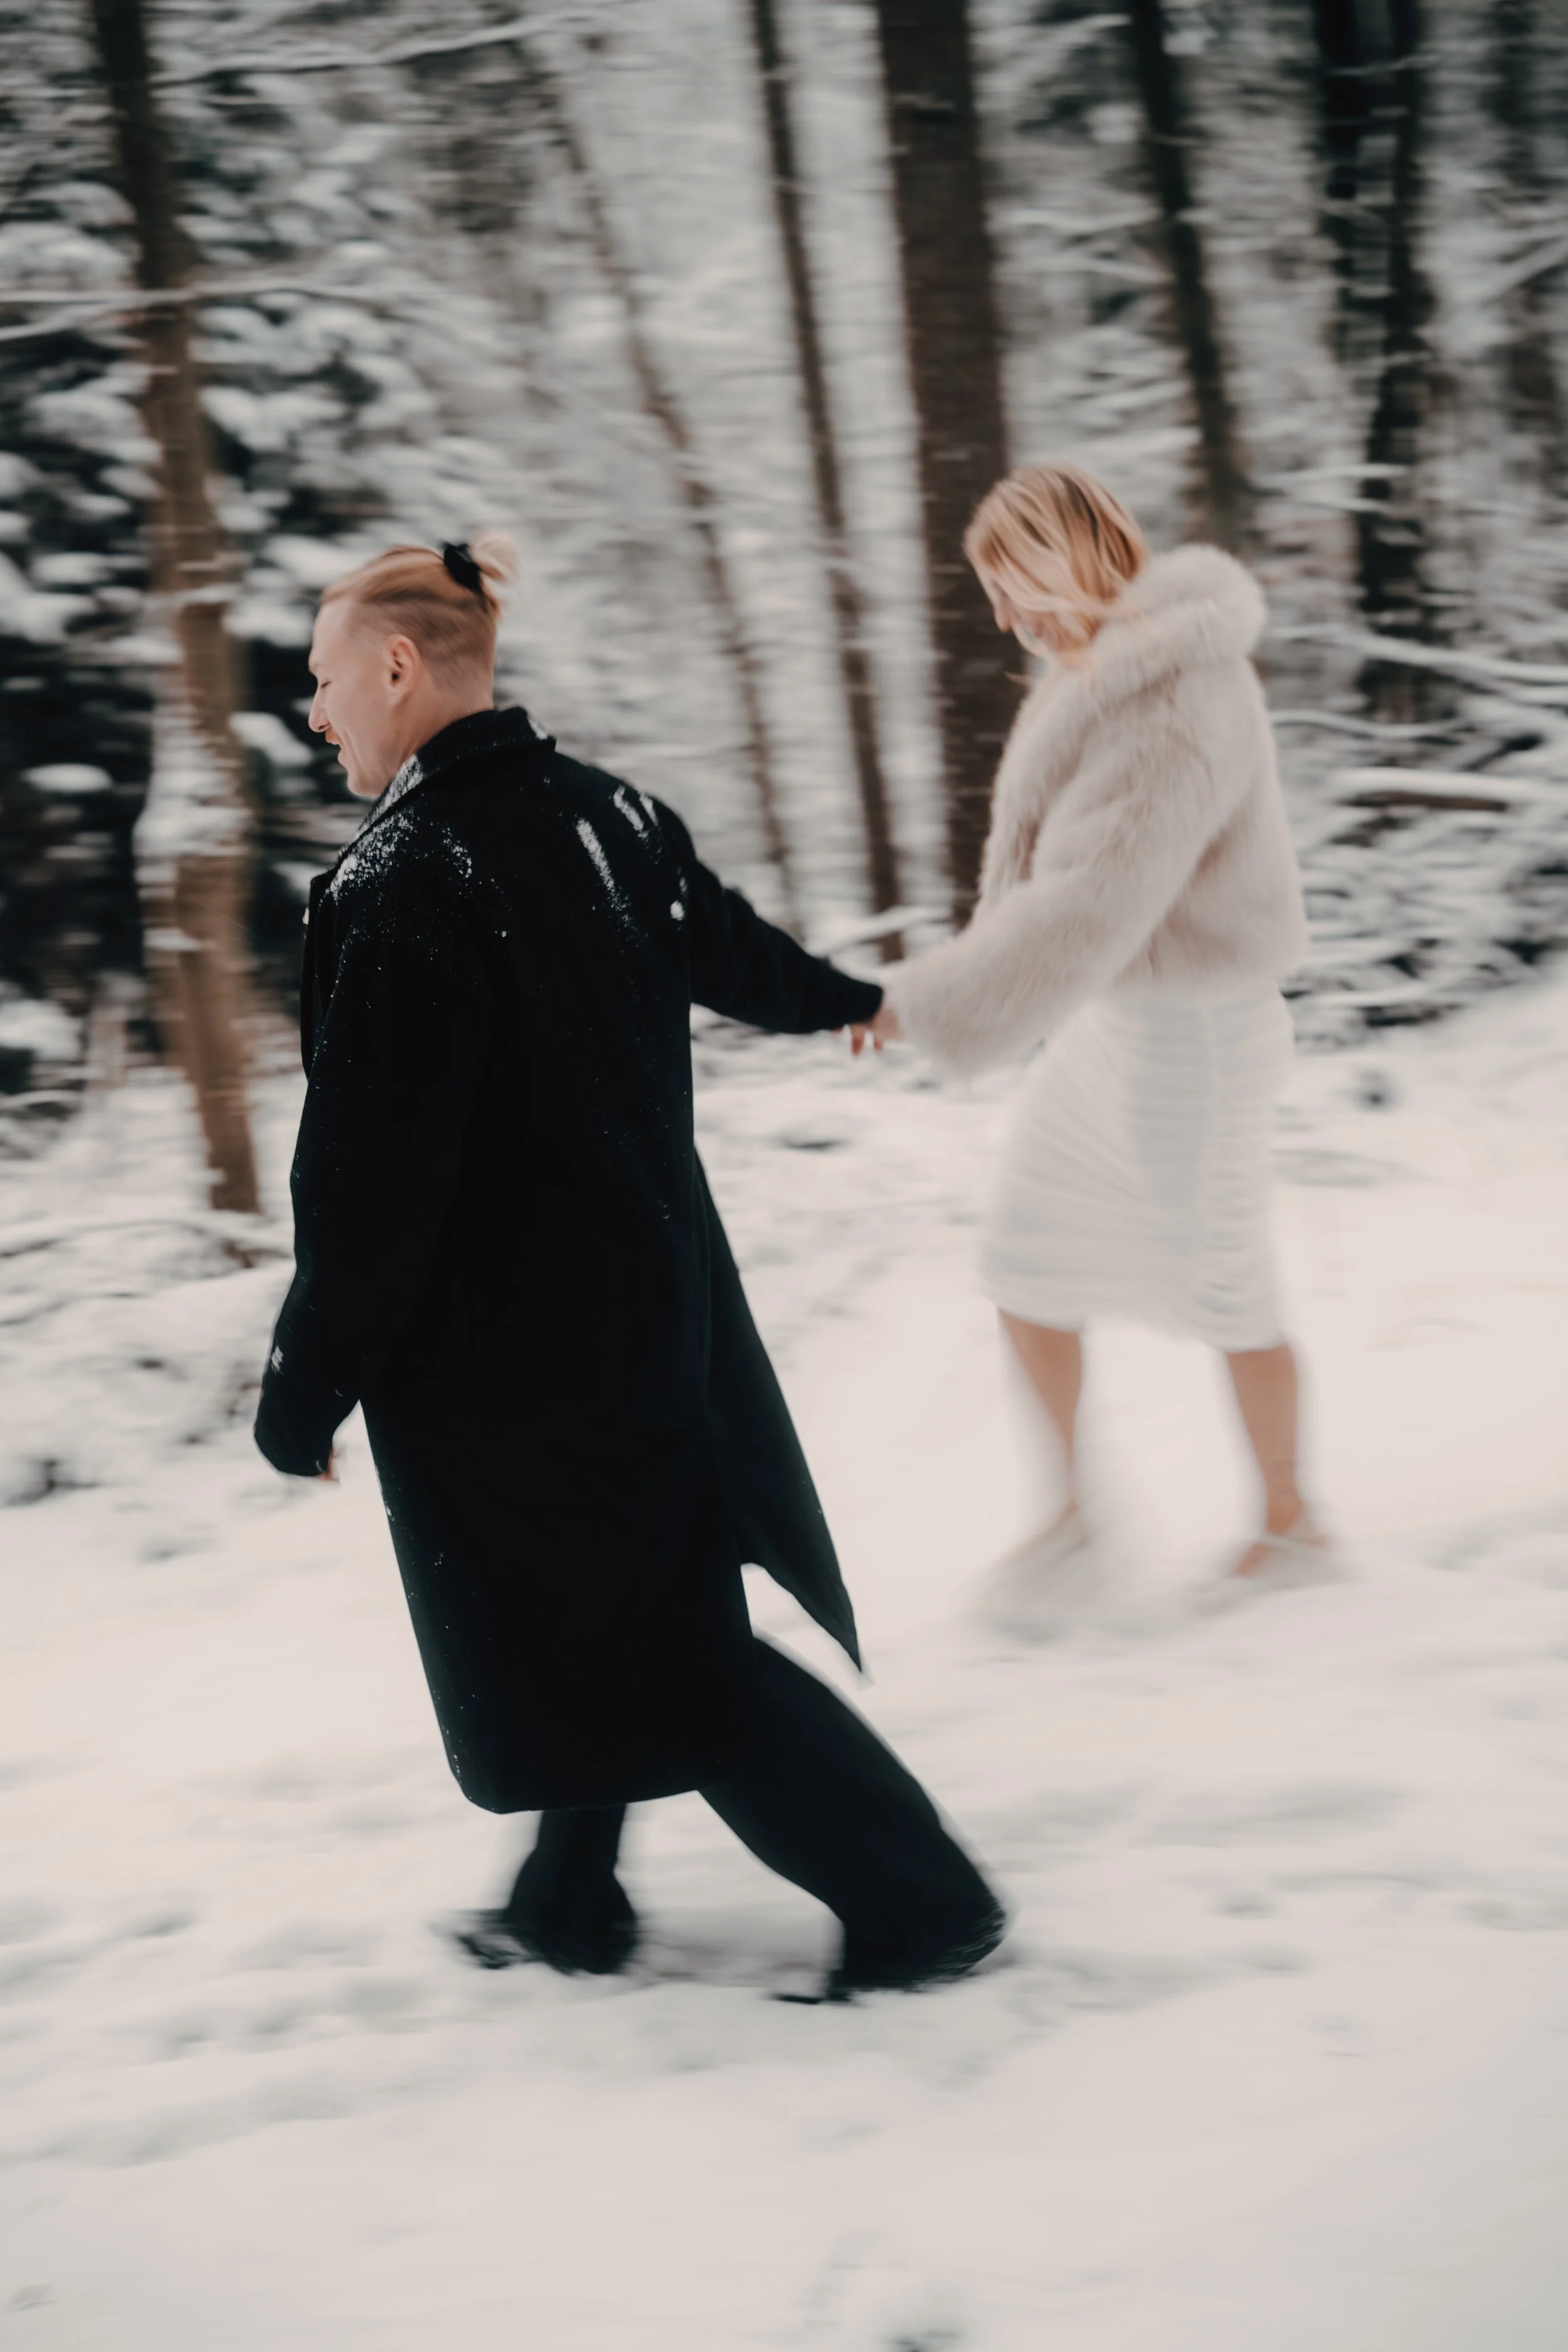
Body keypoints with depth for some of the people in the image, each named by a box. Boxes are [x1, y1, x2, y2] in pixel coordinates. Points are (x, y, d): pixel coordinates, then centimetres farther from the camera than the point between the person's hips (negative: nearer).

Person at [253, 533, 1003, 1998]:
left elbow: (369, 1175, -24)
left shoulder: (405, 883, -24)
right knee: (608, 1613, 21)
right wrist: (842, 998, 47)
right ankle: (570, 1904, 33)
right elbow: (732, 947, 24)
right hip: (660, 1298, 8)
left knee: (667, 1649, 2)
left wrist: (304, 1394, -14)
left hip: (503, 1355, -8)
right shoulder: (611, 818, 3)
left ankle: (919, 1904, 6)